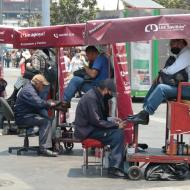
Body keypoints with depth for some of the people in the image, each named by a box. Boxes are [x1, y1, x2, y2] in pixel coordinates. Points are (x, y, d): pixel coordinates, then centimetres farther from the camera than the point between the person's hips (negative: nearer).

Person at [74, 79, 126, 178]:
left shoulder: (97, 96, 12)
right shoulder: (91, 98, -19)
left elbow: (101, 117, 22)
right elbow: (96, 121, -23)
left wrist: (113, 120, 7)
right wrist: (115, 125, -18)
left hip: (91, 128, 10)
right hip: (87, 131, -10)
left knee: (119, 132, -1)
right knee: (117, 134, -20)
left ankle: (122, 164, -1)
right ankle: (114, 168, -19)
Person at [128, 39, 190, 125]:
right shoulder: (181, 54, 19)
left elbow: (172, 70, -20)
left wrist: (163, 70, 0)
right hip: (181, 86, 10)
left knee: (161, 88, -26)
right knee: (155, 86, 3)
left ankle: (144, 114, -25)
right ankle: (144, 115, -6)